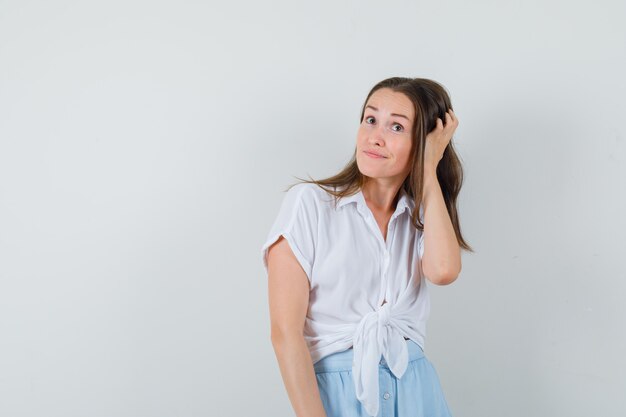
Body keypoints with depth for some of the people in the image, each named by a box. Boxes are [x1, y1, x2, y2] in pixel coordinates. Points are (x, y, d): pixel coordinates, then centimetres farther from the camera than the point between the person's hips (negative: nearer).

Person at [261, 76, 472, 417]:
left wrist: (430, 167, -8)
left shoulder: (421, 217, 6)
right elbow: (286, 332, -12)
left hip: (415, 388, 4)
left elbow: (443, 271, -18)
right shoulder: (308, 202, -7)